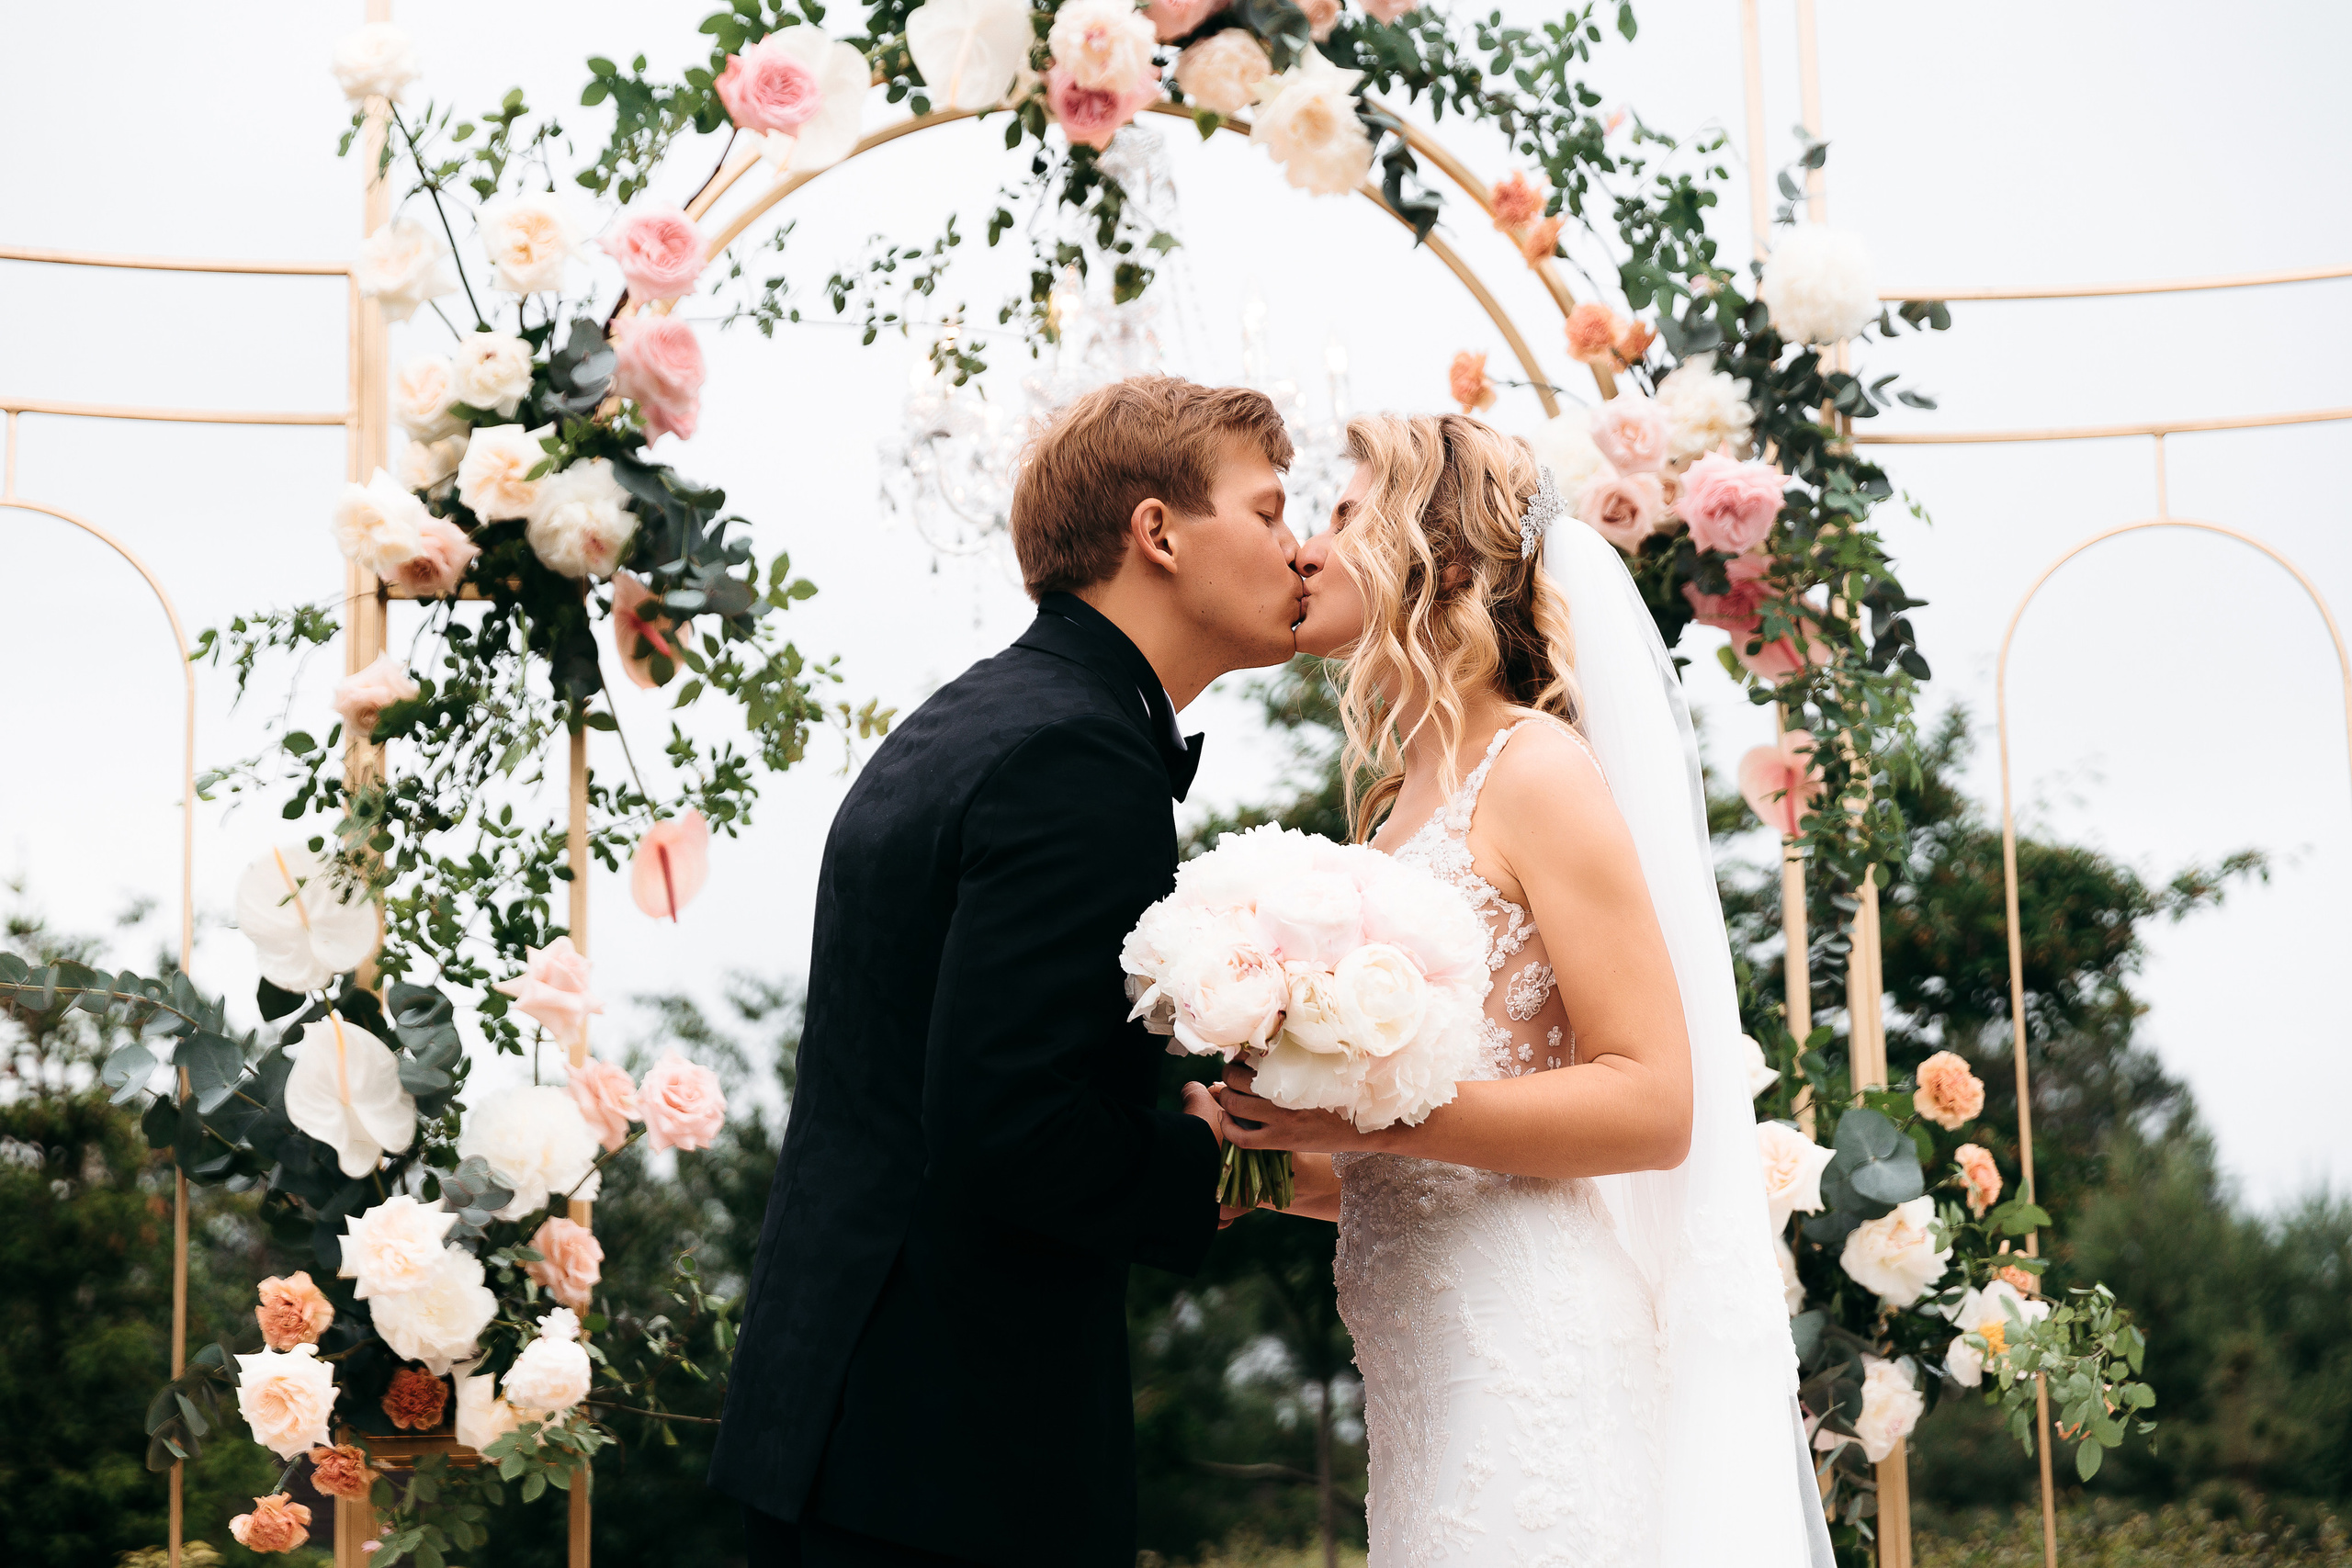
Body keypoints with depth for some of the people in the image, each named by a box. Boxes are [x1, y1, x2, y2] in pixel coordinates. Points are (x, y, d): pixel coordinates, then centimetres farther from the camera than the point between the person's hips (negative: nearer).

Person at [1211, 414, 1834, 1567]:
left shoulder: (1537, 770, -7)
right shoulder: (1401, 808, 16)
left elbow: (1651, 1103, -14)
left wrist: (1368, 1116, -20)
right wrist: (1269, 1160, 5)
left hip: (1534, 1344, -7)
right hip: (1425, 1360, 8)